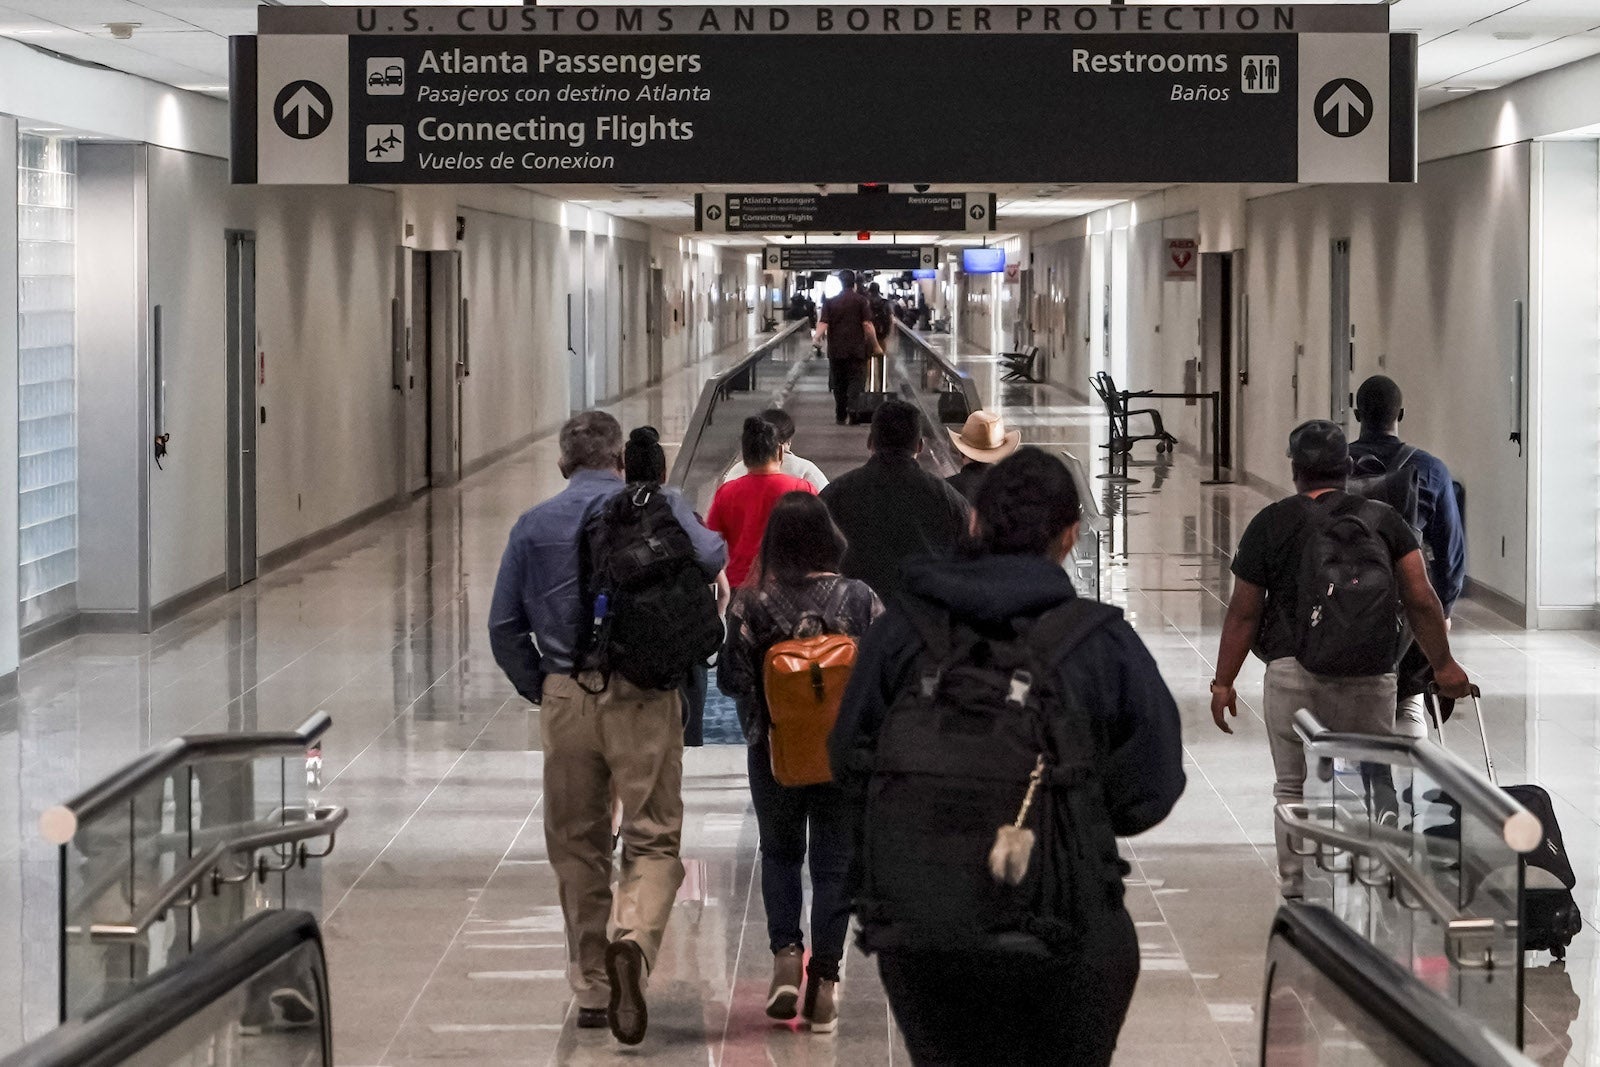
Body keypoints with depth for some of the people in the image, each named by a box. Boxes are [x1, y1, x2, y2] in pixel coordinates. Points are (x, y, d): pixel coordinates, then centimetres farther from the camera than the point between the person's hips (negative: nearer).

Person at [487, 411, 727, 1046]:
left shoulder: (534, 525, 9)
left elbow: (504, 626, 7)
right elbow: (711, 558, -15)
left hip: (565, 698, 2)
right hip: (644, 696, -2)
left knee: (576, 846, 12)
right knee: (653, 838, 1)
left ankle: (591, 988, 16)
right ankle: (634, 941, -26)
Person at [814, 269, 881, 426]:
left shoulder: (830, 302, 2)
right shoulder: (861, 301, -3)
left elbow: (823, 324, -6)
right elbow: (867, 325, -7)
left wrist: (817, 336, 11)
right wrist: (876, 346, -1)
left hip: (836, 350, 2)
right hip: (857, 349, -2)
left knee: (839, 384, 11)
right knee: (856, 381, 0)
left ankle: (840, 416, 15)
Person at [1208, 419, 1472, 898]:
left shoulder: (1271, 524, 3)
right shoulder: (1384, 520, 5)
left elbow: (1243, 612, 4)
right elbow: (1421, 600, 3)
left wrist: (1223, 682, 11)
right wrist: (1443, 665, 14)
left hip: (1293, 673, -1)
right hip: (1370, 678, 1)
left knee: (1294, 790, 8)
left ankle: (1298, 893, 6)